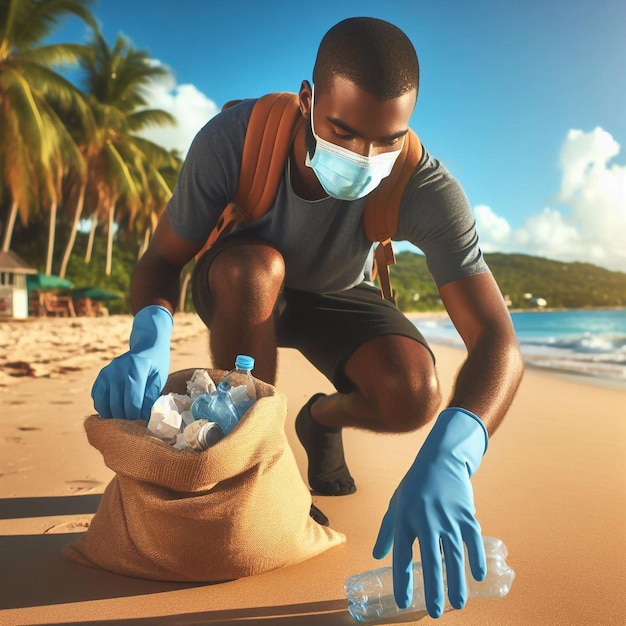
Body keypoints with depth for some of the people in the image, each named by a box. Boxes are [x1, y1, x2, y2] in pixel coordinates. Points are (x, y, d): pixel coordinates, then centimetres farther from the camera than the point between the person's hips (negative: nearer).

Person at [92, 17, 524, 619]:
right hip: (240, 291, 0)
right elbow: (162, 259, -21)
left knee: (414, 394, -28)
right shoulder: (233, 139, -31)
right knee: (253, 267, -37)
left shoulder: (425, 188, -32)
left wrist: (448, 455, -58)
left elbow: (497, 341, -38)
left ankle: (321, 419, 9)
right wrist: (149, 338, -44)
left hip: (335, 298, 1)